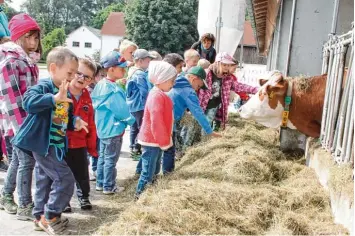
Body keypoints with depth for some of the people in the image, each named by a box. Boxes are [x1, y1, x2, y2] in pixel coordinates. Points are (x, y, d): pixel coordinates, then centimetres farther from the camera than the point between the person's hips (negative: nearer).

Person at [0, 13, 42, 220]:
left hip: (28, 120, 8)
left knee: (18, 160, 17)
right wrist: (21, 126, -22)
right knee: (27, 161, -5)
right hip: (17, 122, -8)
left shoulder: (29, 61, 12)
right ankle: (25, 207, 6)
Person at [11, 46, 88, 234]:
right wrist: (54, 98, -45)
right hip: (43, 143, -9)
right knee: (65, 179, -9)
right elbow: (28, 102, -36)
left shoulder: (66, 92, 11)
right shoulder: (44, 86, -16)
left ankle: (41, 217, 31)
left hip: (55, 144, 9)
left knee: (45, 180, 18)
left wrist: (75, 121, -1)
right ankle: (50, 217, 6)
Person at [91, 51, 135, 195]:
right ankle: (109, 187, 13)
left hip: (103, 128, 9)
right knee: (111, 159, 3)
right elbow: (122, 110, -21)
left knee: (102, 156, 18)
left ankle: (100, 183, 28)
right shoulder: (113, 90, -23)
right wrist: (131, 120, -3)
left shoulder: (100, 85, 5)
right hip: (113, 129, -9)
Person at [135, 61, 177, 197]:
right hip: (152, 140, -11)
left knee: (154, 171, 20)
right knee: (148, 173, -1)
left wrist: (164, 140, 20)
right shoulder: (157, 96, -21)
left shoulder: (158, 94, 11)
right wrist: (164, 141, -17)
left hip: (155, 140, 11)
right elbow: (156, 122, -26)